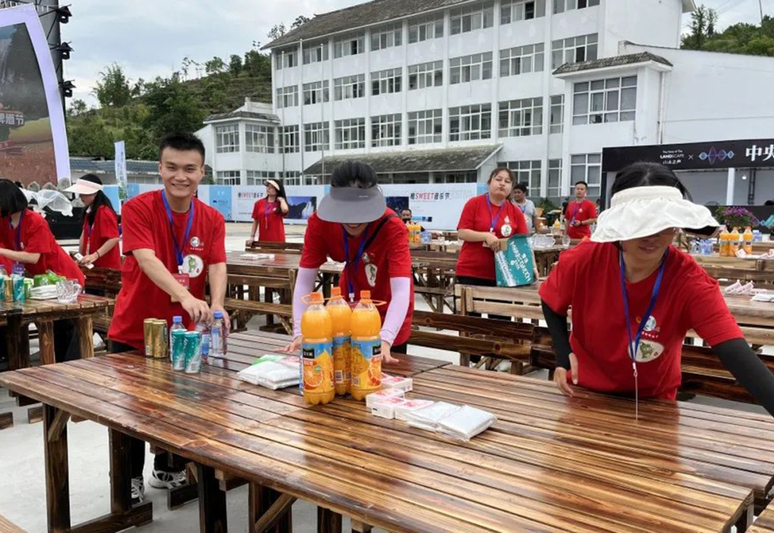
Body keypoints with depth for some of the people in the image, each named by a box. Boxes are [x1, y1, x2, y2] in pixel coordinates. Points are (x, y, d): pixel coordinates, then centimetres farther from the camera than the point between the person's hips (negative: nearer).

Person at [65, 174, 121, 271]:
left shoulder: (104, 212, -16)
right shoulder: (88, 211, 11)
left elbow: (114, 238, -23)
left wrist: (95, 256, -28)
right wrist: (80, 256, 12)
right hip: (94, 265, 8)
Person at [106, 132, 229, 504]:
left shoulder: (212, 219, -2)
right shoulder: (138, 208, -15)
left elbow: (217, 266, -12)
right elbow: (147, 260, -30)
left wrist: (216, 306, -33)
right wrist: (187, 297, -46)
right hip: (133, 331, -3)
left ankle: (169, 470, 37)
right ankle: (130, 481, 26)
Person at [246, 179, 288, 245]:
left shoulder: (280, 204, 0)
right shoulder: (259, 203, 6)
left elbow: (285, 210, -25)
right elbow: (255, 221, 10)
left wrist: (281, 199, -7)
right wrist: (252, 236, 6)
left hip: (277, 239, -2)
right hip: (263, 239, 2)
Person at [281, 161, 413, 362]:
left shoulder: (392, 227, -33)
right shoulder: (320, 222, -24)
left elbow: (401, 290, -42)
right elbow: (304, 281, -24)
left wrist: (385, 339, -56)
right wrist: (300, 333, -36)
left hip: (388, 310, -3)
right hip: (350, 303, 3)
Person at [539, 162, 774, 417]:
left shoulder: (690, 281, -26)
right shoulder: (582, 260, -24)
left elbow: (736, 354, -36)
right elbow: (552, 305, -4)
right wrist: (563, 354, -18)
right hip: (583, 391, 1)